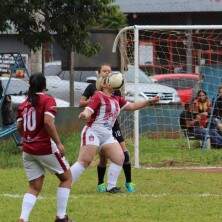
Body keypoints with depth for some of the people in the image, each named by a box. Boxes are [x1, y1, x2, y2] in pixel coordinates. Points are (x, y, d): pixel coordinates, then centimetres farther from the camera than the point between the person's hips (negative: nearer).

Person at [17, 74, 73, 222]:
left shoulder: (24, 104, 8)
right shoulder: (48, 100, -8)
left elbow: (19, 128, 10)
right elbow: (48, 122, -22)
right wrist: (59, 143, -19)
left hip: (28, 150, 5)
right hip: (45, 148, -5)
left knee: (34, 187, 10)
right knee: (66, 177, 14)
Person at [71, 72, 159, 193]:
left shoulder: (116, 99, 16)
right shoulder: (98, 96, -8)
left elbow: (131, 106, 24)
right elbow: (88, 111, -20)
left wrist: (149, 102, 20)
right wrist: (84, 115, -44)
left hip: (107, 135, 8)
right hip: (93, 132, -8)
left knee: (119, 158, -2)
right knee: (84, 161, -15)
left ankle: (111, 186, 9)